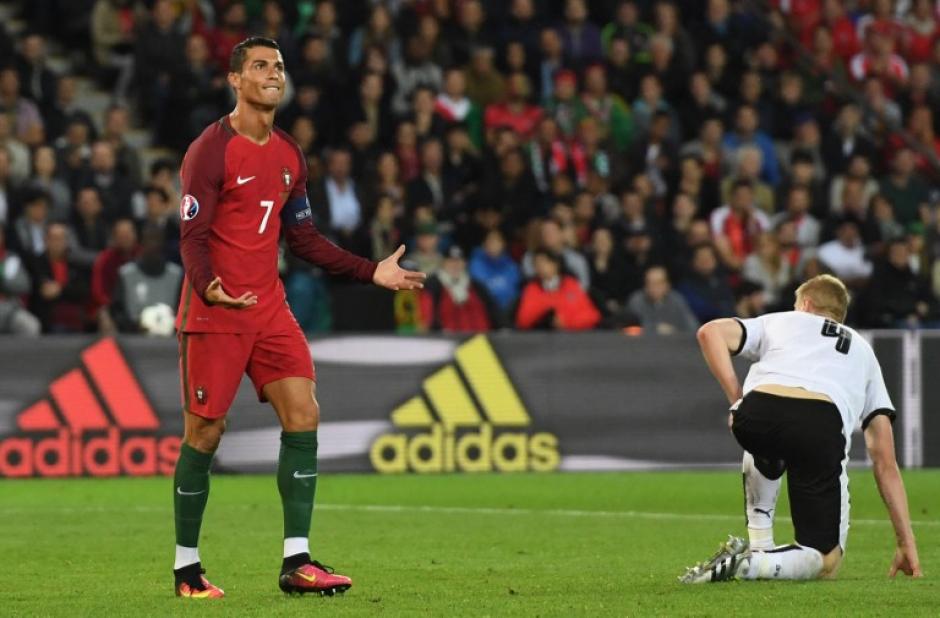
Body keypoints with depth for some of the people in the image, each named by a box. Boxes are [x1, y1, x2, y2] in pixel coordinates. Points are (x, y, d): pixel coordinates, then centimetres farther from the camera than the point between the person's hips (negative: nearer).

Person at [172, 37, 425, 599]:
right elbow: (193, 236, -15)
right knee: (205, 433, -3)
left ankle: (297, 562, -4)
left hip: (270, 310, 6)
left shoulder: (290, 156, 11)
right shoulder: (211, 151, -10)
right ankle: (187, 568, 10)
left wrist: (371, 272, 10)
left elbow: (304, 239, 17)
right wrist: (209, 288, -34)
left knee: (303, 414, -6)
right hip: (215, 314, -6)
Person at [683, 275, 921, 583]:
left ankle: (759, 544, 28)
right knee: (825, 561, 12)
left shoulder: (778, 321, 36)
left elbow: (710, 332, 15)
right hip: (824, 425, -1)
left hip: (756, 414, 1)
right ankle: (753, 564, -14)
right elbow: (885, 462, 33)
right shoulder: (862, 350, 38)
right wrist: (906, 543, 32)